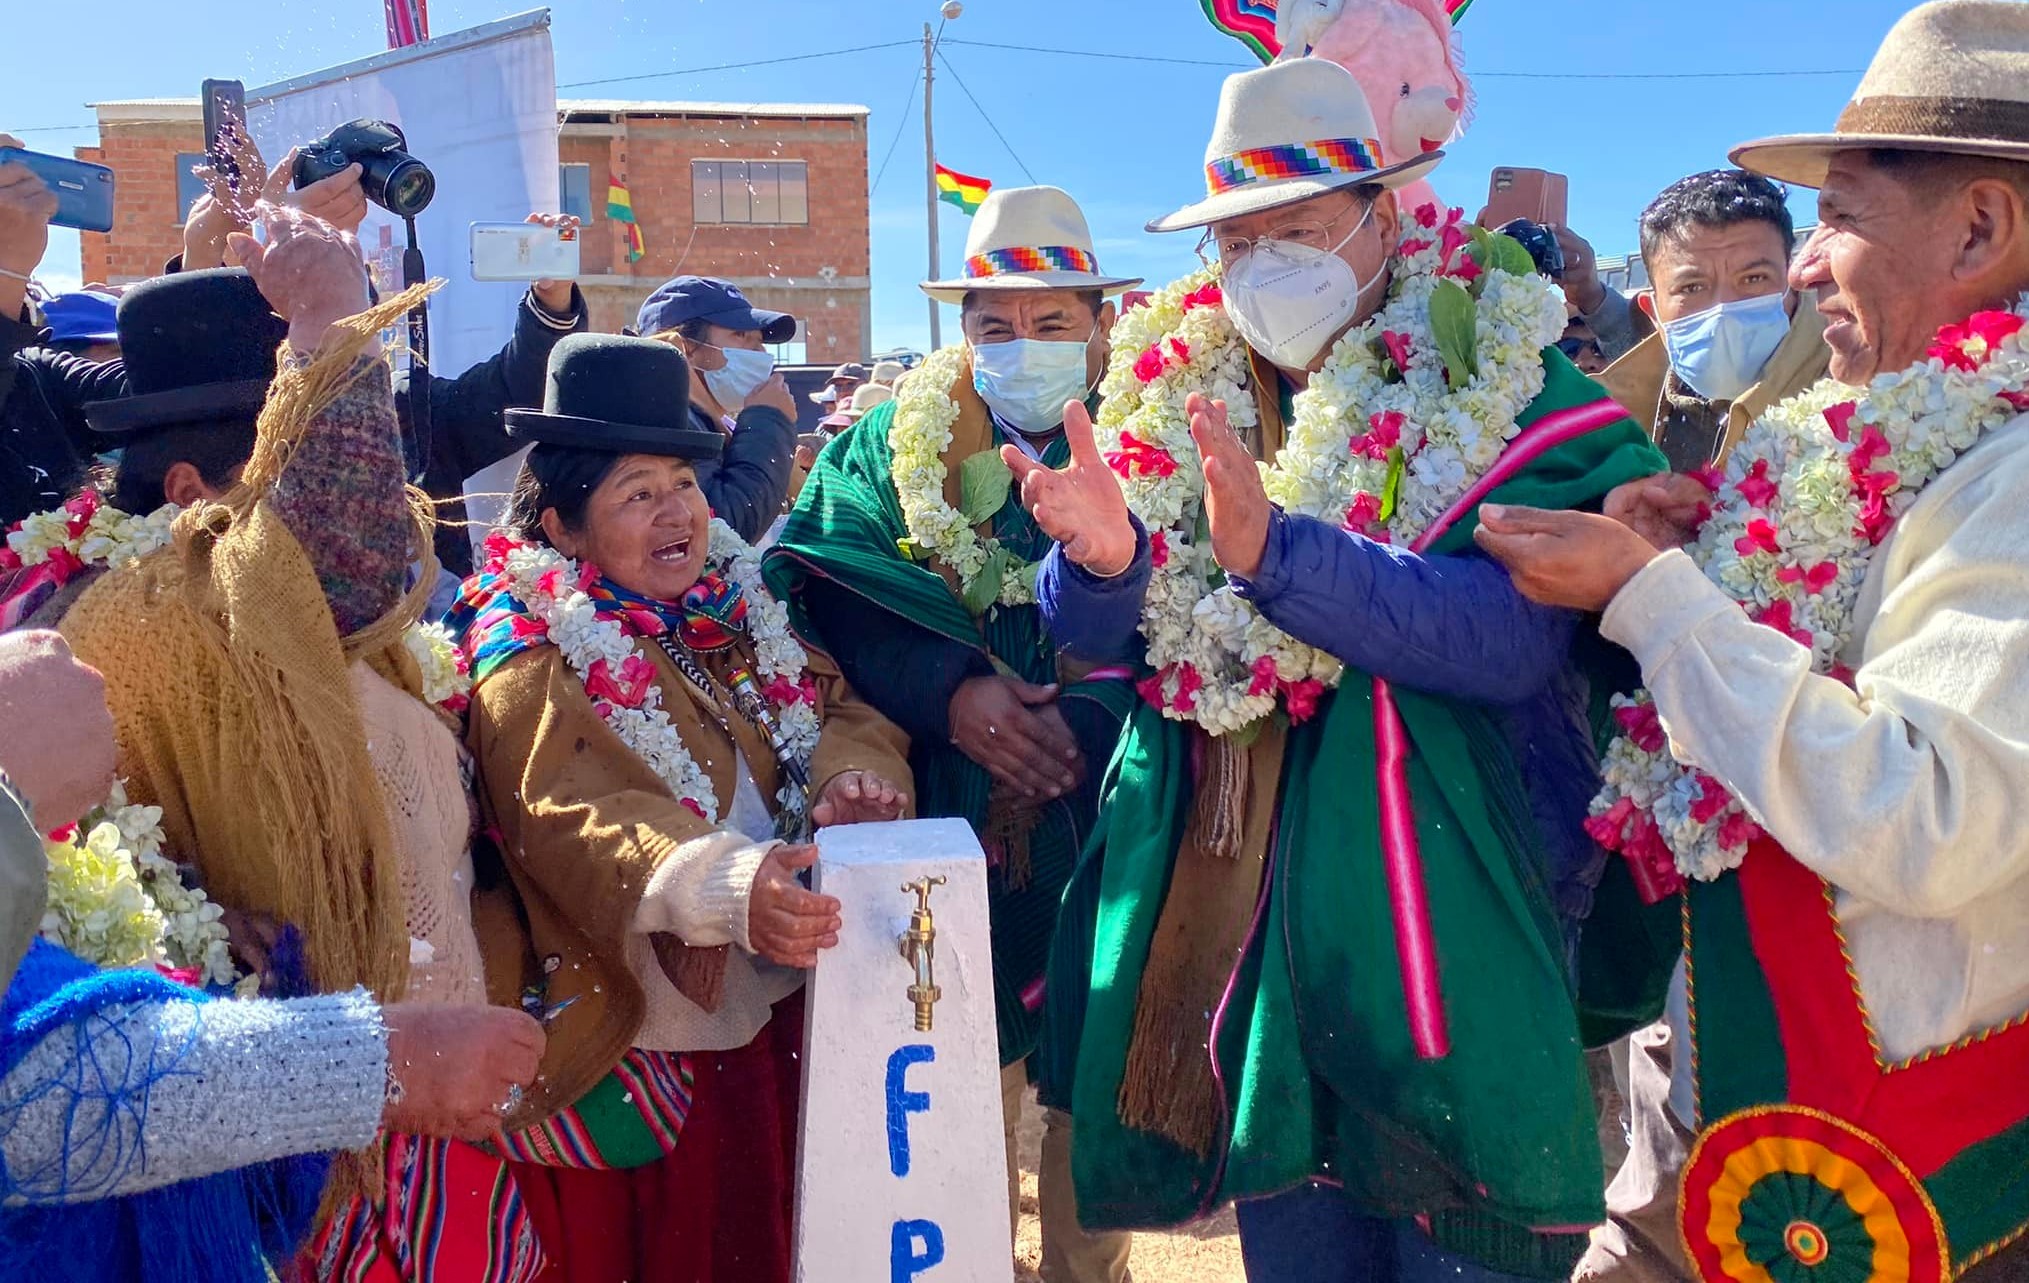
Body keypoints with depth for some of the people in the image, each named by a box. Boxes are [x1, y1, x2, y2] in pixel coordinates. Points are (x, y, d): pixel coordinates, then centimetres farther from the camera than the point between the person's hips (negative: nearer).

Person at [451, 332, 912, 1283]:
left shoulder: (734, 608, 4)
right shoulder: (535, 659, -15)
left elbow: (841, 709, 1)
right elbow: (577, 821, -28)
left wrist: (850, 777, -23)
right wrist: (724, 884, -46)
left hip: (777, 1016, 6)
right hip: (636, 1043, -6)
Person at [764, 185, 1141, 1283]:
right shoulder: (894, 441, 5)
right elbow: (820, 591, -6)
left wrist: (1087, 717, -24)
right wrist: (948, 690, -19)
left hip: (1110, 835, 0)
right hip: (951, 835, 1)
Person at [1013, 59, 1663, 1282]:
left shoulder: (1499, 380, -7)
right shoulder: (1178, 385, 7)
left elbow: (1516, 636, -22)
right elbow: (1091, 632, 2)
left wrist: (1274, 549, -33)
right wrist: (1103, 556, -21)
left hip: (1431, 908, -4)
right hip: (1227, 914, 5)